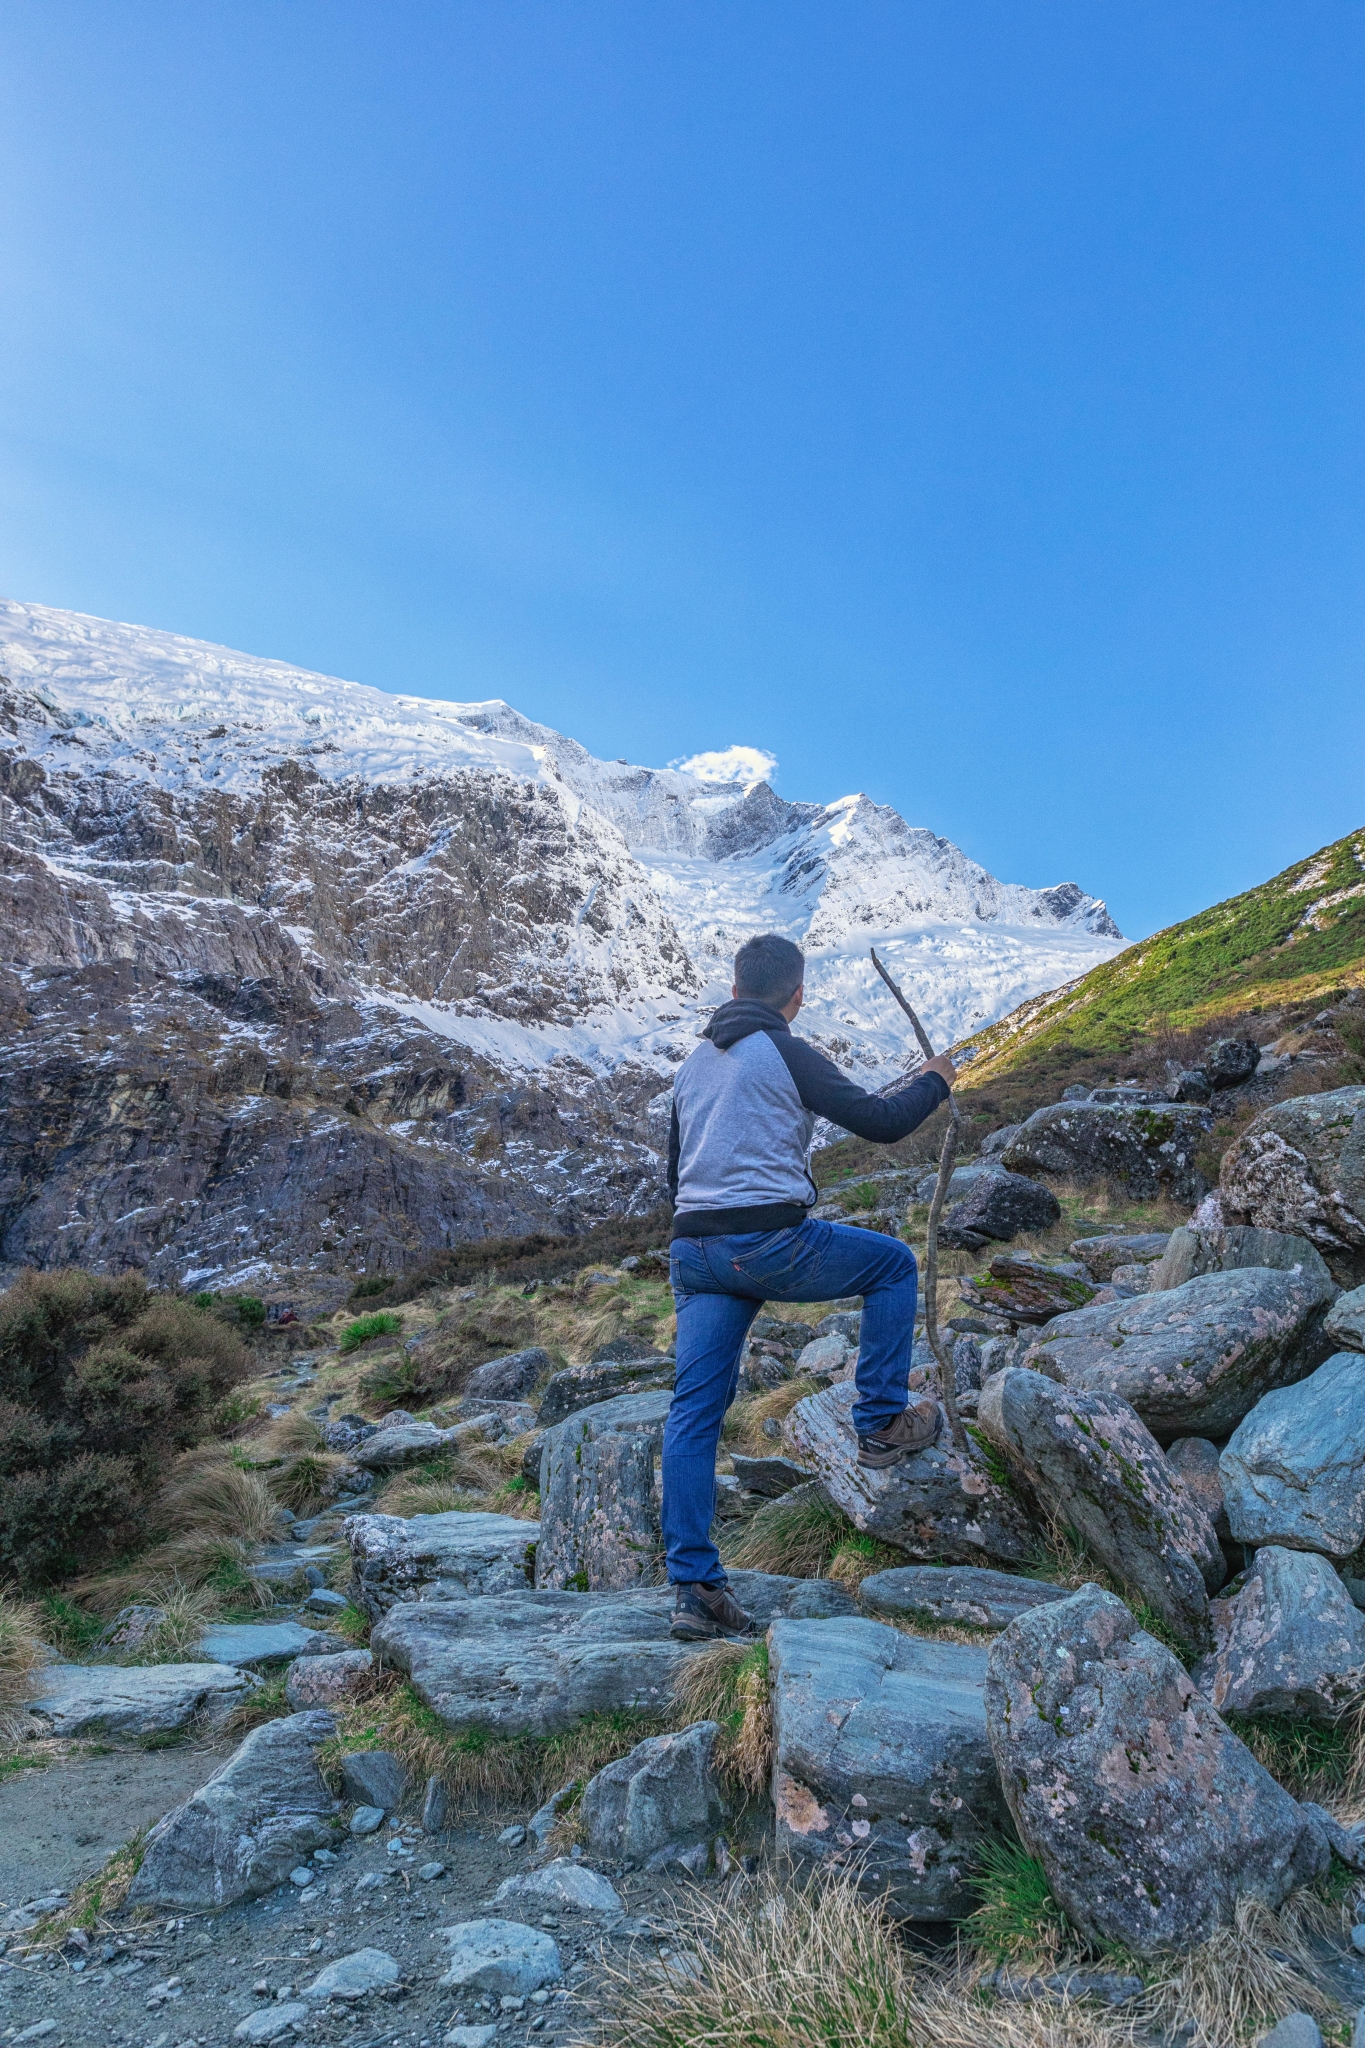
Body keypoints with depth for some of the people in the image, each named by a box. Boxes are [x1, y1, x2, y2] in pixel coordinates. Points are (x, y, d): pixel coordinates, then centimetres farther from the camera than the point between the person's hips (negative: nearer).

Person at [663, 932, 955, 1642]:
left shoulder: (693, 1065, 18)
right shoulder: (787, 1054, -5)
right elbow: (881, 1122, -4)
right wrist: (933, 1082, 15)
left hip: (693, 1249, 7)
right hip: (770, 1242, -6)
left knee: (694, 1411, 6)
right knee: (894, 1263, 17)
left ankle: (694, 1588, 6)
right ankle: (882, 1424, 21)